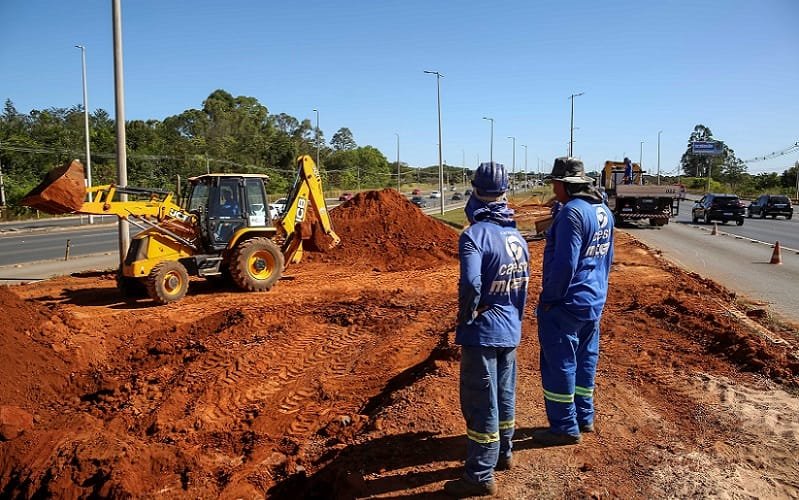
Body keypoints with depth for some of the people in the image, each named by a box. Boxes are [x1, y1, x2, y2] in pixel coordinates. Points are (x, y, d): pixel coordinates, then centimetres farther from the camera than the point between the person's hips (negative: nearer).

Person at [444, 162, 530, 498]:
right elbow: (524, 282, 10)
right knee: (504, 395, 21)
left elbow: (471, 284, -32)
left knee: (480, 403, 2)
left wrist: (466, 317, -14)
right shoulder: (517, 235, 4)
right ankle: (502, 453, 39)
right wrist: (515, 319, 19)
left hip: (483, 332, -8)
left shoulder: (475, 234, -20)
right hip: (511, 330, 8)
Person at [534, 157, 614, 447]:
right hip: (595, 301, 9)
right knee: (585, 360, 19)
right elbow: (607, 257, 16)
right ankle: (584, 418, 31)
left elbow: (564, 263, -25)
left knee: (558, 365, 3)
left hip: (566, 304, -9)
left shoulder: (572, 212, -21)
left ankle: (565, 428, 13)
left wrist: (548, 300, -14)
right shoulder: (604, 211, 8)